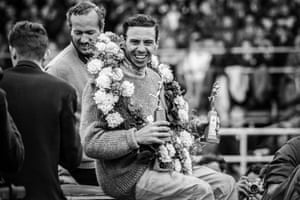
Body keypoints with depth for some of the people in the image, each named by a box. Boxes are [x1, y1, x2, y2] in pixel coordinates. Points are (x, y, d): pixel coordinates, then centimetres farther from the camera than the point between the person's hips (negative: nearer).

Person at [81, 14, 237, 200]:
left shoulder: (155, 78, 13)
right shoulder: (103, 83, -13)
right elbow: (90, 143, -18)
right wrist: (137, 137, -27)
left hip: (156, 164, 8)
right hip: (126, 175, -8)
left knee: (226, 185, 2)